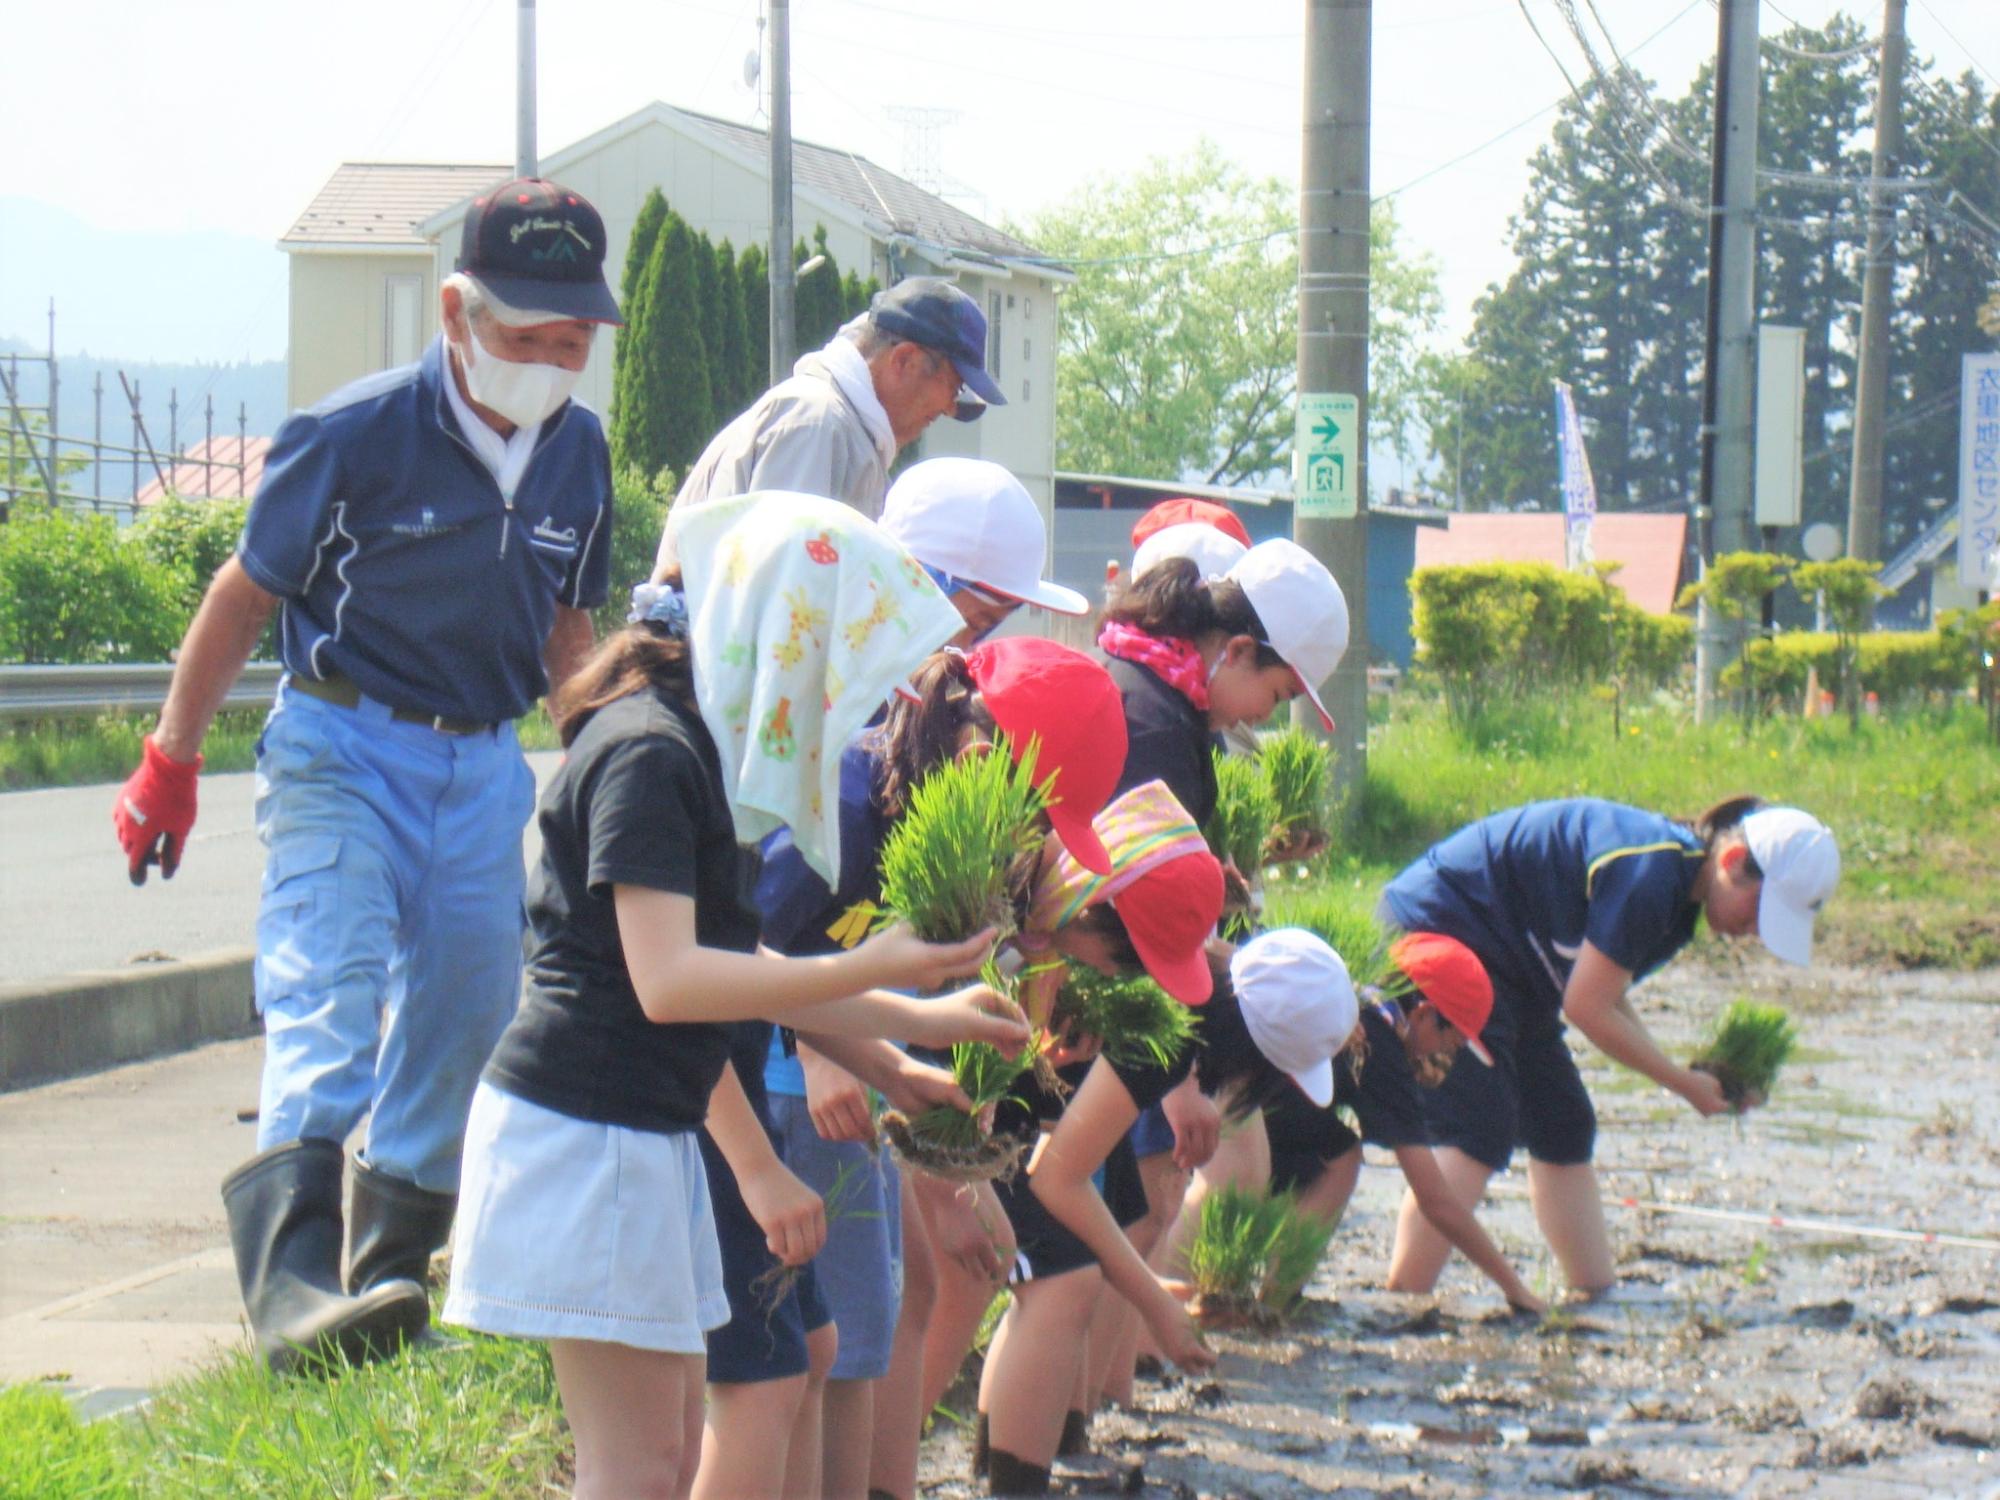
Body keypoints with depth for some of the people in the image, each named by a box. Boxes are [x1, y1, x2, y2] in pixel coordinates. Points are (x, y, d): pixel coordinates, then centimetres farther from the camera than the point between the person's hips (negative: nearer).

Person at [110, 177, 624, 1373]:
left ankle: (389, 1271, 24)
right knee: (330, 990, -23)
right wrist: (172, 762, 1)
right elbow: (246, 594, -3)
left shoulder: (579, 452, 4)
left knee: (467, 1018, 8)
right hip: (342, 748, -6)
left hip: (485, 767, 6)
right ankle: (290, 1275, -39)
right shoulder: (356, 437, -13)